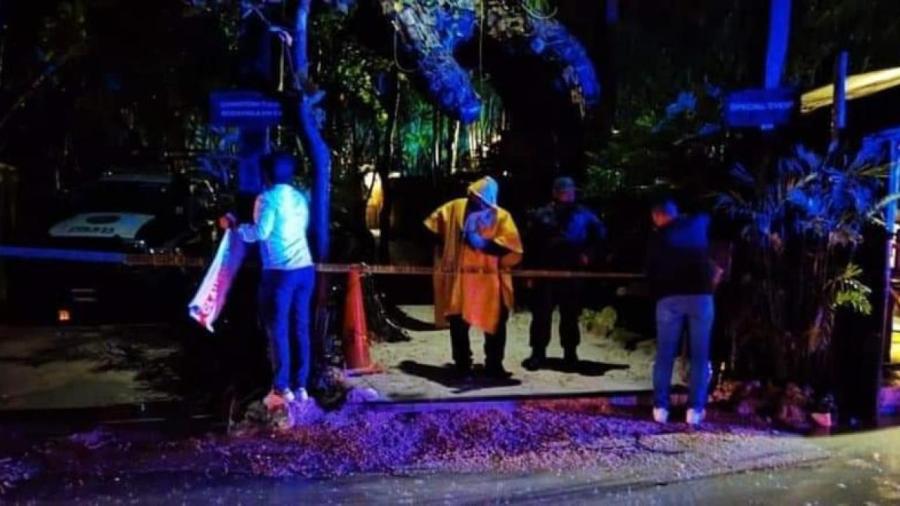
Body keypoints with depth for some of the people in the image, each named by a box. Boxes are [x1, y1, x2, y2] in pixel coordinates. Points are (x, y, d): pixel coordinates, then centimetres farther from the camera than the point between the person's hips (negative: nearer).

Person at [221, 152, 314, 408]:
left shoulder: (267, 198, -5)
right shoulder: (300, 198, 15)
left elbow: (260, 232, -15)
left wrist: (235, 226, 2)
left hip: (281, 272, -6)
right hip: (305, 269, 6)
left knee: (278, 329, 0)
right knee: (300, 328, 8)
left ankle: (282, 389, 2)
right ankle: (300, 386, 12)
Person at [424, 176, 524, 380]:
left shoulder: (501, 216, -2)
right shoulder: (454, 208, 4)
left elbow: (511, 246, -12)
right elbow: (432, 227, 13)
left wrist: (484, 243, -25)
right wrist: (443, 250, 4)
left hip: (490, 279, 0)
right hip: (459, 277, 1)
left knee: (496, 323, 6)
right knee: (459, 323, 5)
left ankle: (494, 365, 20)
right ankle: (463, 367, 17)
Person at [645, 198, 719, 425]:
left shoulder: (657, 237, 9)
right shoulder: (700, 223, 12)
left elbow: (651, 272, 9)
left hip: (669, 298, 0)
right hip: (701, 295, 0)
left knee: (665, 355, 8)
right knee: (700, 354, 7)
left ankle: (660, 407, 8)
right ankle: (695, 409, 4)